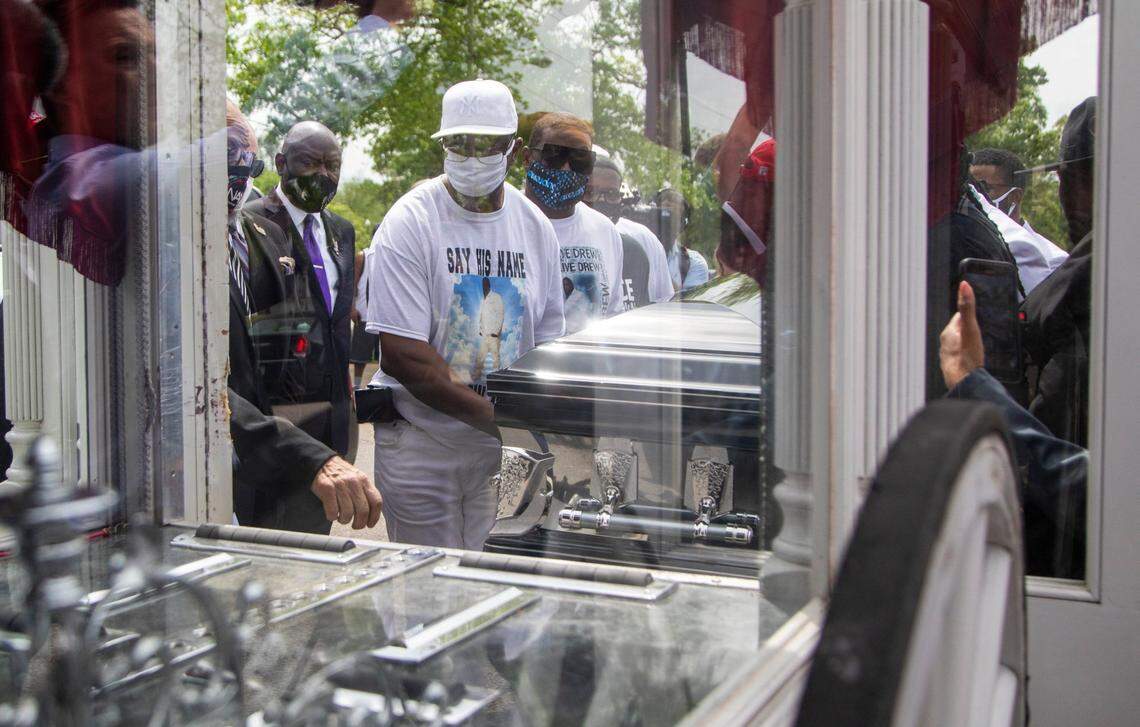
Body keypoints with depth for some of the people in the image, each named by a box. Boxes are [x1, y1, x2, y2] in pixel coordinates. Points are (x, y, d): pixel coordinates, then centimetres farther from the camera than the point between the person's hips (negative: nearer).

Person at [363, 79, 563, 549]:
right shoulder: (409, 223, -10)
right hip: (421, 443, -3)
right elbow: (402, 354, -17)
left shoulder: (536, 228, 5)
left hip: (507, 446, 4)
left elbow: (546, 346, 12)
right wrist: (497, 418, -20)